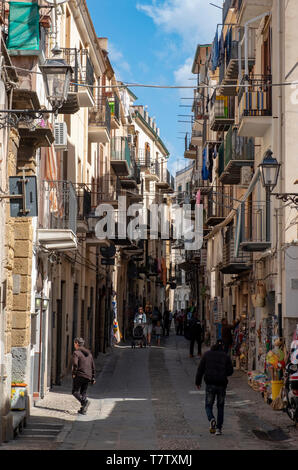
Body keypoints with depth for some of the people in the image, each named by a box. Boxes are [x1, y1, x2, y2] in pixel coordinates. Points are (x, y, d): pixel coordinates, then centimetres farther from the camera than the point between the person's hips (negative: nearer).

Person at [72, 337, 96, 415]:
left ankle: (85, 401, -25)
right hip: (88, 376, 6)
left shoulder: (76, 352, -5)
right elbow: (93, 367, 17)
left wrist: (73, 373, -7)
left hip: (79, 375, -6)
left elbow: (75, 364, -20)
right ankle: (83, 410, 3)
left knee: (75, 392, 0)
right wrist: (93, 378, 21)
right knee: (83, 392, 11)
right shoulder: (89, 353, 16)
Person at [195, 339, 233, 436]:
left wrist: (198, 382, 11)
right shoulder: (226, 356, 2)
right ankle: (219, 428, 8)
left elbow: (200, 369, 3)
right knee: (220, 407, 12)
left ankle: (212, 420, -20)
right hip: (222, 384, 1)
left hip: (210, 384, -1)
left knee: (208, 405, 10)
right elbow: (230, 371, -1)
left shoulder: (207, 354, 3)